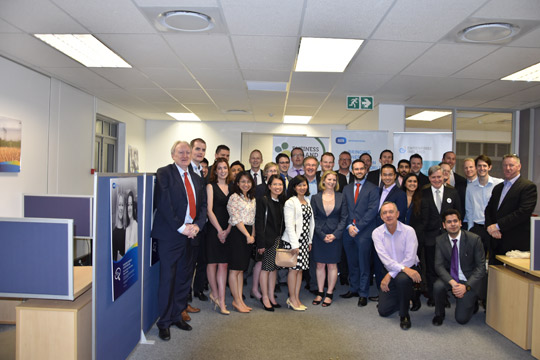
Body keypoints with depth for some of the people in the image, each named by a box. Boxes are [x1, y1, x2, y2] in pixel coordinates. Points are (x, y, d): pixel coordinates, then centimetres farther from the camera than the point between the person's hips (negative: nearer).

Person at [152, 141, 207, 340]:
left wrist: (197, 225, -6)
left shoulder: (196, 179, 15)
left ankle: (177, 315, 28)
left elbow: (203, 205, 12)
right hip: (170, 234, -6)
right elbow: (163, 203, -13)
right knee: (167, 278, 2)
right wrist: (180, 227, -15)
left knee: (184, 277, 13)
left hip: (190, 234, 6)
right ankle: (164, 322, 15)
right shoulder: (164, 173, -4)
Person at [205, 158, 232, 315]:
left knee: (223, 264, 1)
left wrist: (228, 229, -7)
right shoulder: (211, 186, 0)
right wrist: (219, 230, -11)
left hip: (227, 230, 3)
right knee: (213, 262, 6)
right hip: (213, 229, -3)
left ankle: (221, 300, 4)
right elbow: (209, 210, -7)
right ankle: (215, 294, 24)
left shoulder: (231, 187, 11)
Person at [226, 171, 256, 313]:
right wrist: (247, 235, -12)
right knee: (235, 269, -2)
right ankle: (237, 301, 5)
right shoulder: (234, 197, -6)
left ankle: (240, 299, 15)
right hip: (237, 233, -7)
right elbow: (236, 219, -12)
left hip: (248, 235, 7)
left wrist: (253, 234, 3)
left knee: (241, 269, 10)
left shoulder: (252, 199, 16)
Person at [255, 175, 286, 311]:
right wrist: (261, 243, -16)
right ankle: (265, 297, 13)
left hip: (279, 239, 6)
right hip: (268, 239, -6)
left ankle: (271, 296, 22)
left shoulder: (282, 202, 11)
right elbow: (259, 222, -12)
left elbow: (283, 223, 12)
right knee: (266, 268, 1)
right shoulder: (263, 201, -8)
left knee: (274, 268, 11)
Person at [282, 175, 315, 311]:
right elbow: (289, 225, -14)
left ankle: (296, 298, 17)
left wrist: (310, 240, 12)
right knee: (294, 269, -2)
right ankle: (292, 299, 9)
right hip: (293, 240, -7)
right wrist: (294, 244, -17)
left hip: (304, 240, 7)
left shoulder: (307, 202, 14)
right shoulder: (290, 203, -8)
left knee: (300, 269, 9)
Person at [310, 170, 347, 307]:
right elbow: (314, 219, 0)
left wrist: (335, 234, -11)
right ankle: (320, 292, 18)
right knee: (320, 265, 7)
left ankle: (329, 294, 16)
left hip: (335, 236, -1)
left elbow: (343, 218, 0)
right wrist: (323, 235, -9)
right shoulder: (315, 197, 2)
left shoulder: (341, 197, 1)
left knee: (332, 265, 5)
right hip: (319, 236, 1)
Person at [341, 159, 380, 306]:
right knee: (352, 263, 12)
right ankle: (353, 289, 26)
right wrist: (349, 226, -5)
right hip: (349, 232, 4)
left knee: (364, 264, 2)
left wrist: (357, 227, -12)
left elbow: (372, 211, -9)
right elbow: (344, 210, 10)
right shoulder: (346, 189, 14)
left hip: (364, 232, -4)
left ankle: (363, 294, 12)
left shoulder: (372, 189, -1)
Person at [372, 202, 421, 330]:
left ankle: (404, 315, -13)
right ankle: (407, 297, 30)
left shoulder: (409, 231, -14)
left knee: (402, 278, -39)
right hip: (390, 272, 3)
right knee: (383, 311, -1)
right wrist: (404, 268, -33)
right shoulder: (377, 233, -8)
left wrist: (390, 275, -23)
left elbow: (410, 259, -20)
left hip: (409, 269, -3)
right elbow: (385, 258, -19)